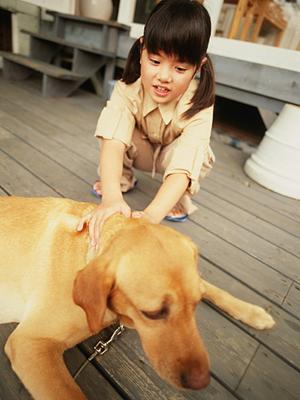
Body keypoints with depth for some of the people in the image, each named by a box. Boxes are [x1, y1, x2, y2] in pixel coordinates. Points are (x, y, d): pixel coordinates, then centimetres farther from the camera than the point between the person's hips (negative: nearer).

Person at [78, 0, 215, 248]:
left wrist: (151, 214, -62)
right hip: (142, 150, 2)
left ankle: (181, 200, -5)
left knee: (194, 148, -35)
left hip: (174, 154, -1)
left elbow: (182, 168, -47)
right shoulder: (127, 90, -32)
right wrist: (111, 195, -64)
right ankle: (123, 179, 0)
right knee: (111, 124, -27)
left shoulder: (199, 107, -35)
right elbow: (113, 141, -46)